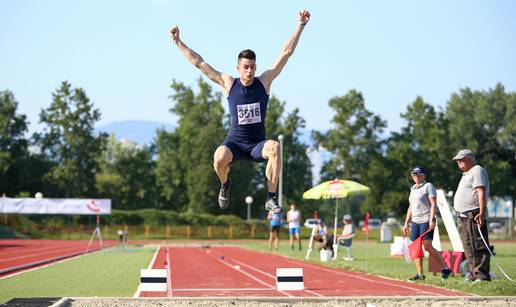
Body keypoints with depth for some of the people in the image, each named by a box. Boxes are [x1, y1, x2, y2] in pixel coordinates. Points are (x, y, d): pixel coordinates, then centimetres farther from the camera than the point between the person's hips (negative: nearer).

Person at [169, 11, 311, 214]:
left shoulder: (264, 82, 0)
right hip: (234, 143, 0)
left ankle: (271, 199, -26)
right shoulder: (228, 83, -1)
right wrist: (178, 42, 1)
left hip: (257, 144, 0)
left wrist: (301, 25, -6)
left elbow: (286, 52, -3)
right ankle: (225, 184, 4)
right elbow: (199, 62, 2)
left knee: (274, 147, -35)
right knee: (219, 158, -34)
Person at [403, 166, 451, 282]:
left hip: (426, 220, -8)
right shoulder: (413, 189, 21)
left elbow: (433, 204, -9)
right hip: (415, 221, 8)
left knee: (428, 247, -13)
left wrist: (431, 220, -19)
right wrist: (406, 223, 19)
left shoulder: (428, 186, -1)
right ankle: (420, 274, 3)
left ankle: (445, 268, -4)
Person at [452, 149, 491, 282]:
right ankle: (473, 274, 20)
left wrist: (481, 213, -26)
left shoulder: (477, 171, -8)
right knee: (469, 247, 14)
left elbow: (481, 192, -18)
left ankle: (482, 275, -13)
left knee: (478, 246, -12)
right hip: (464, 216, 11)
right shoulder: (466, 174, 23)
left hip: (474, 215, -11)